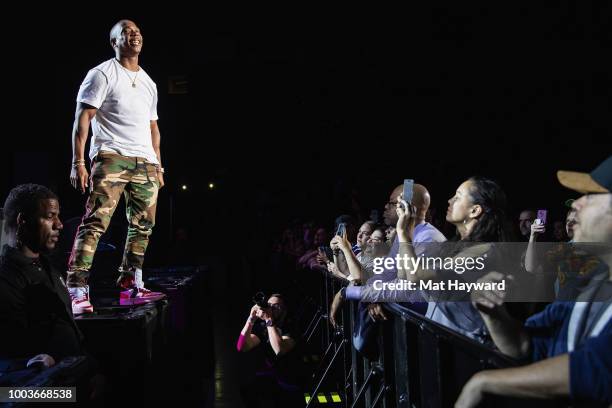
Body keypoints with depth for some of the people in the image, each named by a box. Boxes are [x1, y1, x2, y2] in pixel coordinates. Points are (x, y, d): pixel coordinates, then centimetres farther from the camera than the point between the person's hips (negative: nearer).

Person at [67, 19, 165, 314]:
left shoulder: (148, 82, 23)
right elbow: (83, 118, -5)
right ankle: (77, 291, -17)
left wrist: (158, 166, 20)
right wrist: (78, 162, -14)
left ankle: (131, 287, 14)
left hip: (146, 162, 7)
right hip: (111, 157, -7)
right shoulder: (102, 74, 3)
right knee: (95, 222, -15)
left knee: (142, 226, 6)